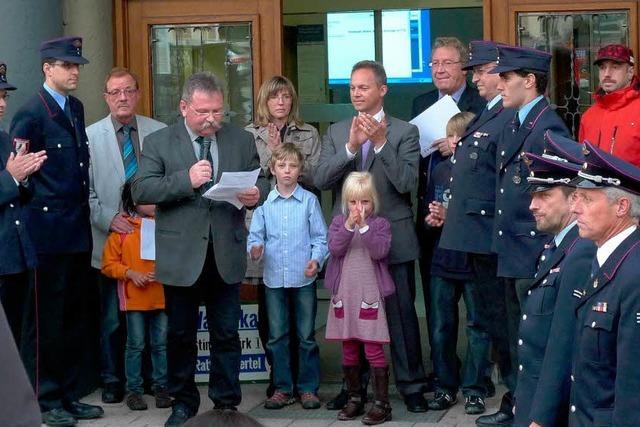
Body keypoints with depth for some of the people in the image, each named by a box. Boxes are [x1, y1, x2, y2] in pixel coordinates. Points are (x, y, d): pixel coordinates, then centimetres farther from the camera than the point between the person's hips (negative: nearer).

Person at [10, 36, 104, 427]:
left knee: (74, 316, 12)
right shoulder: (31, 113, -10)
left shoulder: (76, 108, 13)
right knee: (46, 318, 1)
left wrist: (85, 205, 14)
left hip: (79, 229, 8)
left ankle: (69, 394, 22)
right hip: (48, 229, -8)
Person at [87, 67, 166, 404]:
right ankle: (112, 379, 18)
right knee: (112, 316, 6)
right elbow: (84, 190, 0)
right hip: (110, 238, -1)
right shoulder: (90, 136, 1)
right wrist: (108, 218, -11)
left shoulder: (159, 133, 3)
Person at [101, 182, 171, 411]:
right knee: (135, 345, 4)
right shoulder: (121, 228, -2)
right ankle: (134, 390, 12)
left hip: (162, 296, 2)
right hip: (135, 297, -2)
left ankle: (161, 387, 17)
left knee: (161, 344, 8)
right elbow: (109, 264, -2)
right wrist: (131, 274, -14)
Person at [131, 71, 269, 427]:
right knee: (181, 335, 11)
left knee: (227, 335, 8)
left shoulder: (242, 141, 5)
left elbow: (262, 182, 10)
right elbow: (141, 190, -10)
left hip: (227, 255, 1)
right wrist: (186, 180, -23)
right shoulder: (159, 142, -1)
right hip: (182, 257, -1)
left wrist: (257, 193, -14)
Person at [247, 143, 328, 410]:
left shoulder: (309, 201, -1)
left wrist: (316, 259, -15)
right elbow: (256, 234, 4)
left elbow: (320, 237, 0)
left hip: (303, 278, -2)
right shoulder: (264, 202, 2)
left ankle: (308, 388, 14)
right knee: (277, 336, 9)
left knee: (306, 336, 5)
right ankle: (282, 388, 18)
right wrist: (255, 247, -16)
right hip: (273, 278, 2)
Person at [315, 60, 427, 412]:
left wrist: (381, 143, -22)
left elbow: (406, 182, -12)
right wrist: (351, 146, -17)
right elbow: (321, 179, -4)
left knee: (401, 314, 1)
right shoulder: (336, 132, 9)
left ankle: (411, 385, 11)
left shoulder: (404, 132, -1)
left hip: (392, 239, -3)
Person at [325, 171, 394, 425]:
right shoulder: (339, 222, 7)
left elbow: (380, 251, -14)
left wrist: (364, 227, -20)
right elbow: (335, 248, -9)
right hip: (344, 294, 3)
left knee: (373, 349, -5)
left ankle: (381, 403, -1)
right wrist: (349, 226, -21)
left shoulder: (380, 224, 1)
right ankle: (354, 399, 22)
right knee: (348, 350, 11)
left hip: (370, 295, -3)